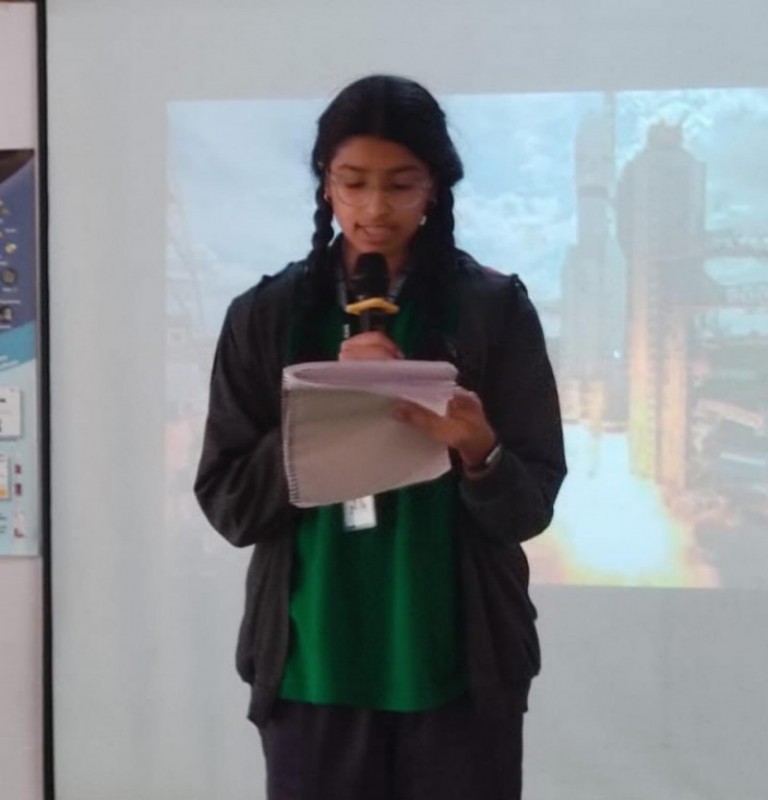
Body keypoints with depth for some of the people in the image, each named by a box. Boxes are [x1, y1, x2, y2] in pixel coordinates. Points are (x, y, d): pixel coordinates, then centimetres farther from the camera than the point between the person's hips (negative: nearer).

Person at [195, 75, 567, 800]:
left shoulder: (494, 310, -3)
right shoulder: (266, 316, 1)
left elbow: (533, 506, -3)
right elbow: (228, 502, -2)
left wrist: (478, 452, -23)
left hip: (460, 673, 0)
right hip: (310, 673, 1)